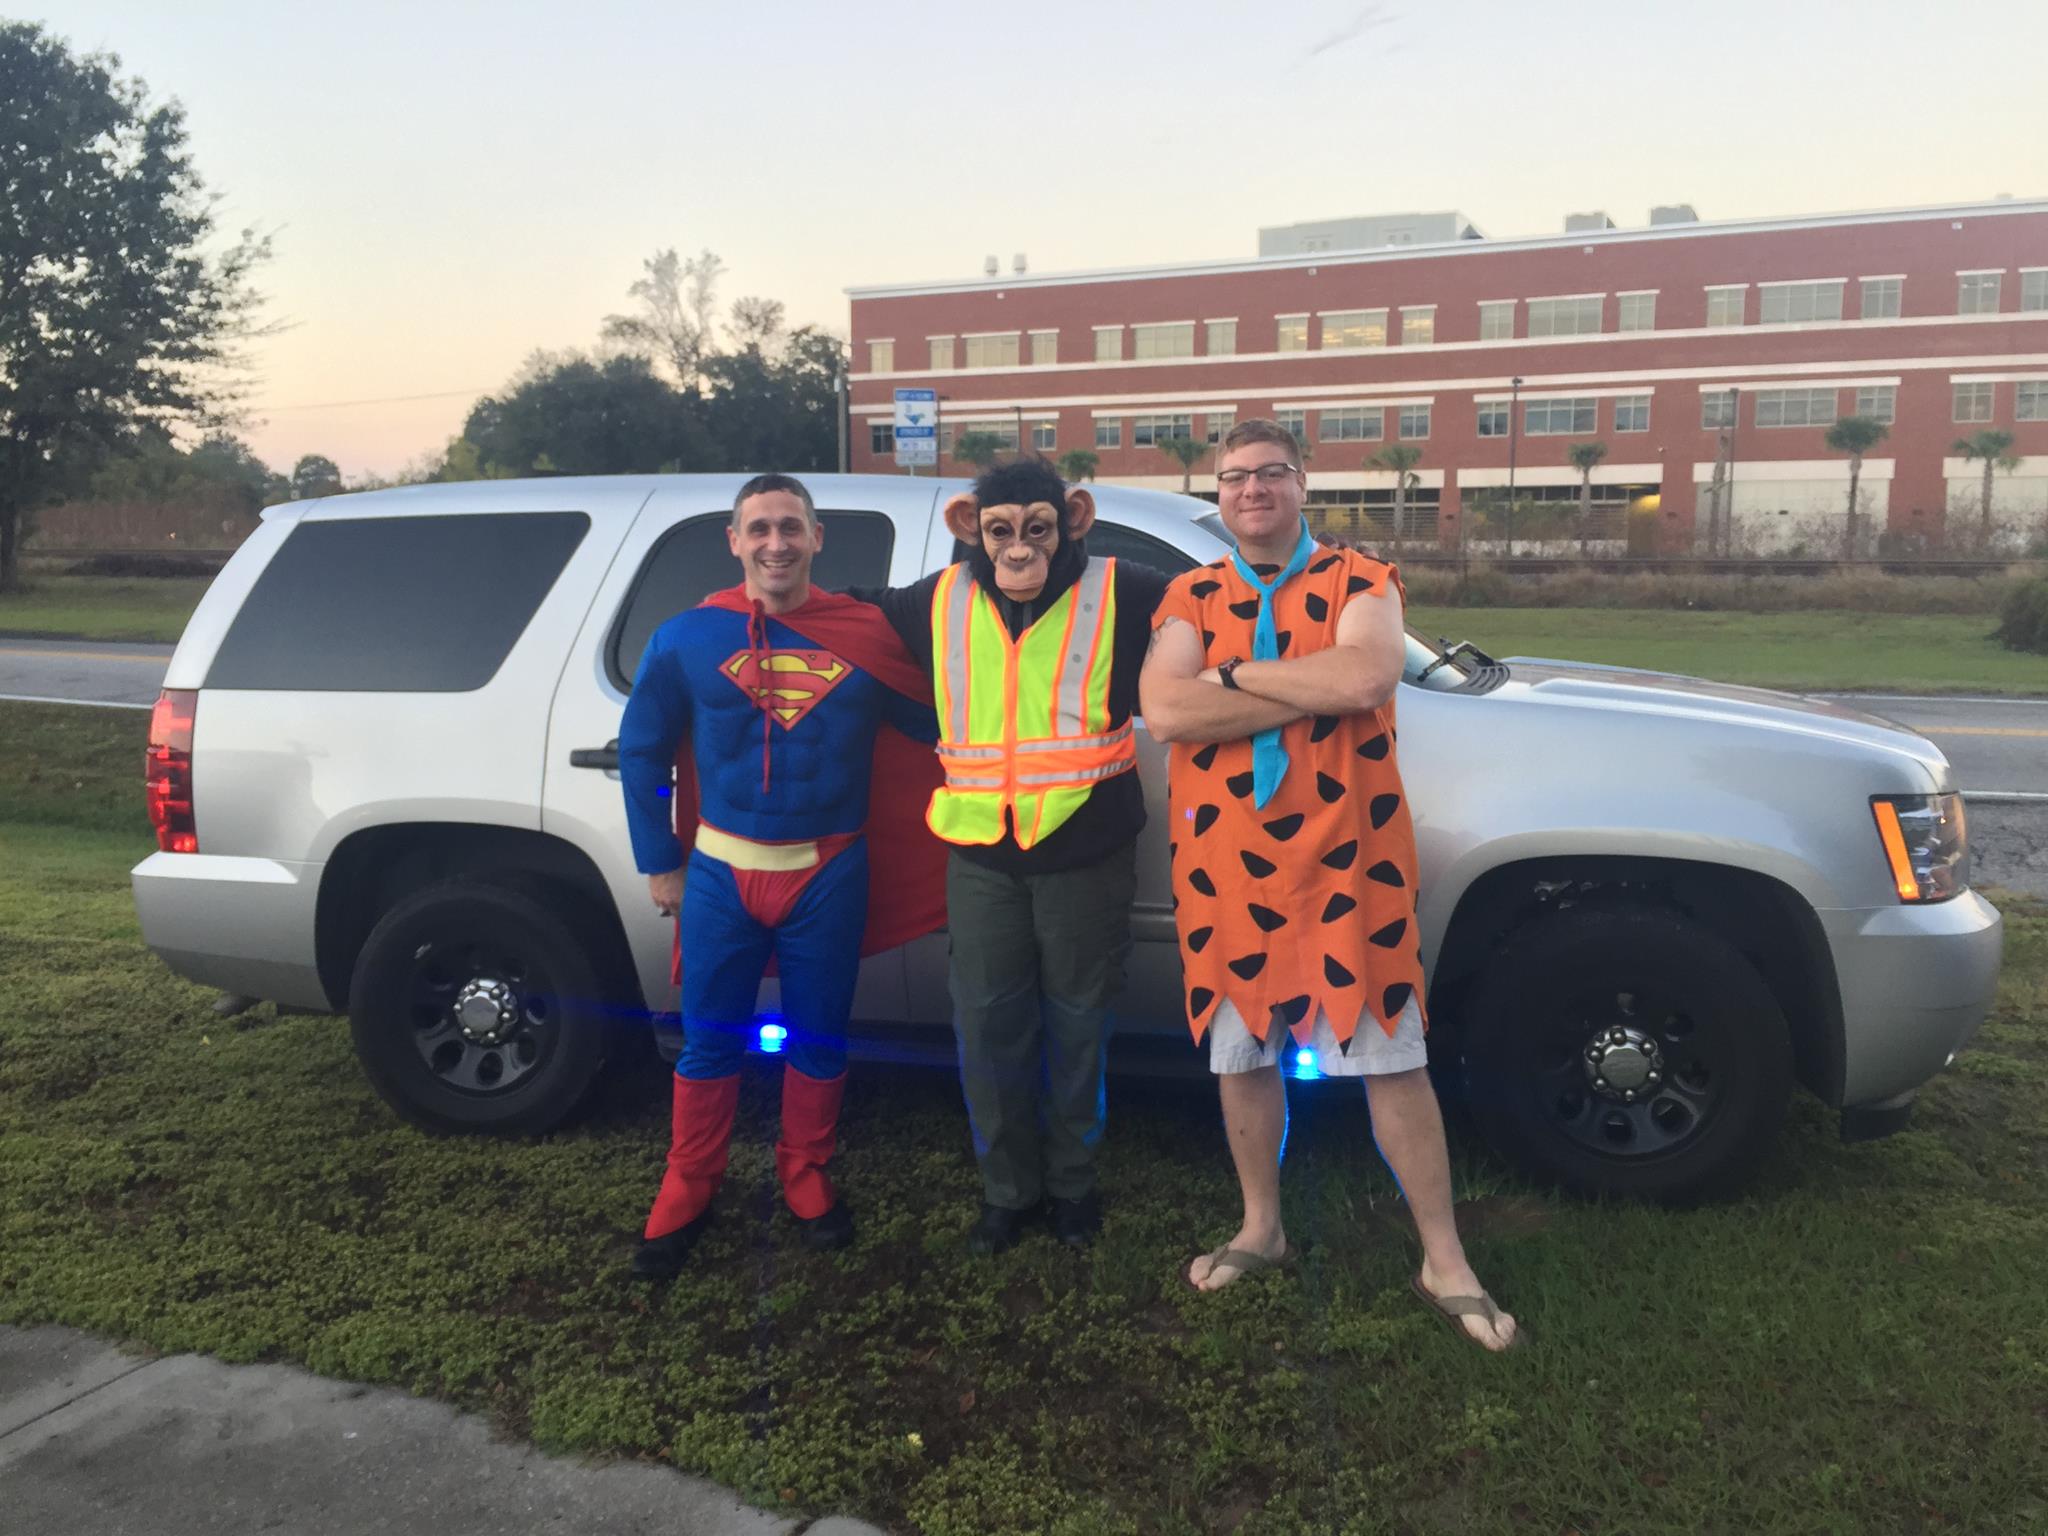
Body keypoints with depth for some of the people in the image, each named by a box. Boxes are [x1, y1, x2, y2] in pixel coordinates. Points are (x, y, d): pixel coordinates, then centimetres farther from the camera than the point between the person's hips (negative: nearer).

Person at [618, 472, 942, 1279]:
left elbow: (935, 724, 4)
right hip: (721, 873, 0)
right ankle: (686, 1190, 27)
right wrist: (659, 863, 4)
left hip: (829, 876, 0)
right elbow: (641, 752, 5)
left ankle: (806, 1178, 33)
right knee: (710, 1040, 10)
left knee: (818, 1038, 12)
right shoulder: (688, 638, -2)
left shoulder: (866, 633, -2)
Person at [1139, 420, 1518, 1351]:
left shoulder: (1360, 583, 1)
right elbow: (1165, 711, -12)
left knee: (1394, 1059, 3)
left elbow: (1366, 677, -21)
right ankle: (1261, 1229, 34)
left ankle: (1444, 1264, 17)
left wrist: (1237, 674, -12)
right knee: (1243, 1056, 14)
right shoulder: (1190, 599, 7)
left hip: (1348, 862, -2)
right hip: (1224, 865, 3)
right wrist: (1313, 692, -14)